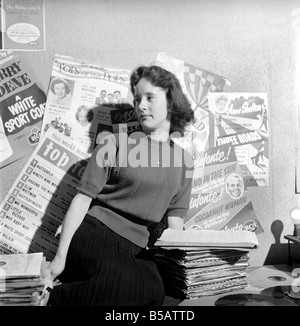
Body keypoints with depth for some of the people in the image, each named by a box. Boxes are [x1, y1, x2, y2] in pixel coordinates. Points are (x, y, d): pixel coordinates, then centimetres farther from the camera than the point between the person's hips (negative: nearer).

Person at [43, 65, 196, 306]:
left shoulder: (184, 161, 14)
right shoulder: (116, 143, 4)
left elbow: (175, 218, 12)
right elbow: (83, 197, -1)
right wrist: (60, 256, -8)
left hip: (137, 249, 3)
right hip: (96, 233, -3)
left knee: (155, 290, -31)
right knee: (149, 289, -32)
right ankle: (57, 297, -13)